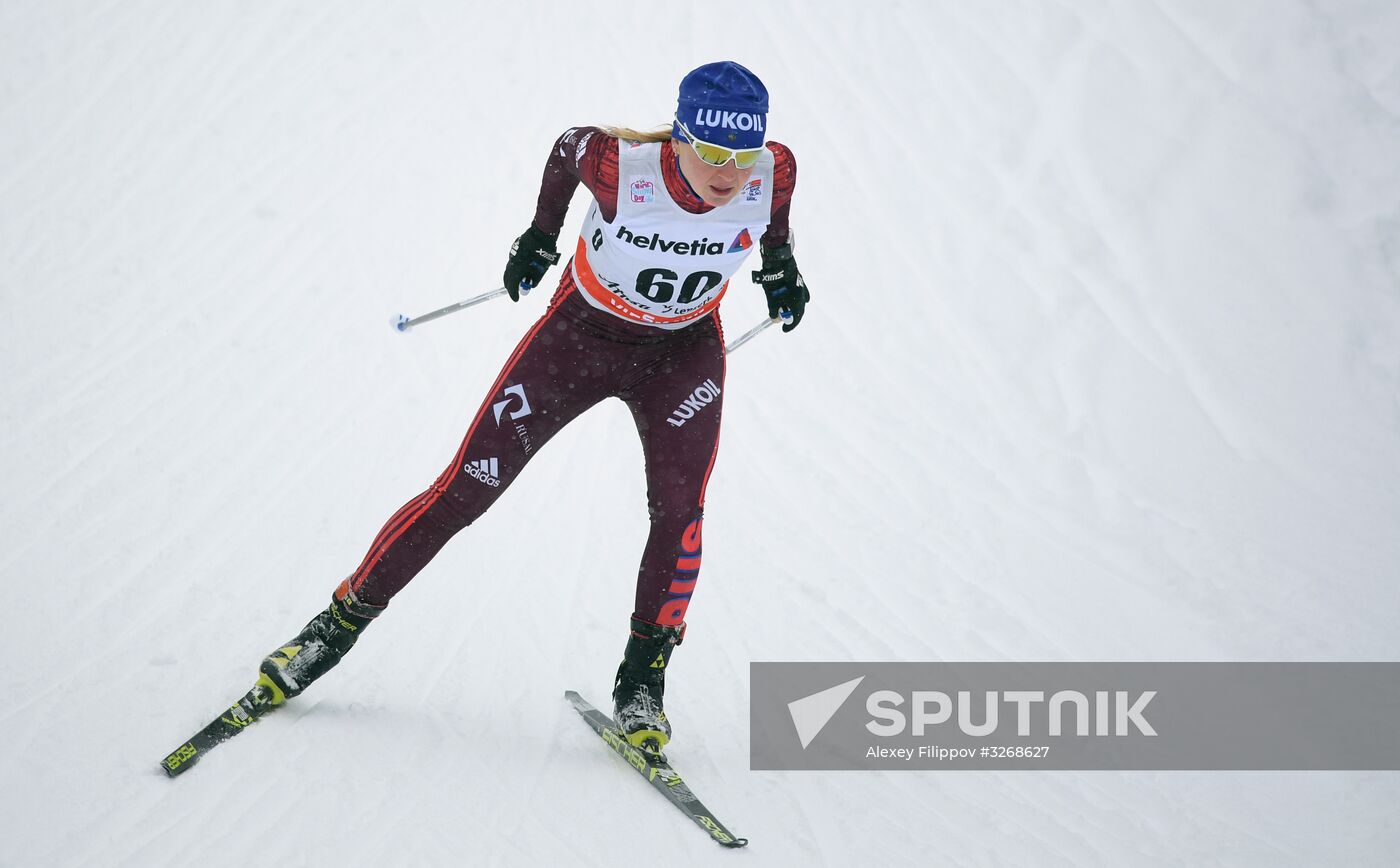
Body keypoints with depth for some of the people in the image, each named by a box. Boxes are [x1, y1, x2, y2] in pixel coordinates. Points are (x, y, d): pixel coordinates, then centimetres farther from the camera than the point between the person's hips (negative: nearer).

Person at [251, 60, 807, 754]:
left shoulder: (773, 172, -25)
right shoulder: (620, 166, -32)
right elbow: (570, 147, -8)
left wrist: (779, 264, 10)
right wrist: (540, 235, 5)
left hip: (683, 355, 2)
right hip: (580, 333, -1)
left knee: (679, 509, -19)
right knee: (466, 488, -1)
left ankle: (642, 680, -3)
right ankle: (343, 621, 15)